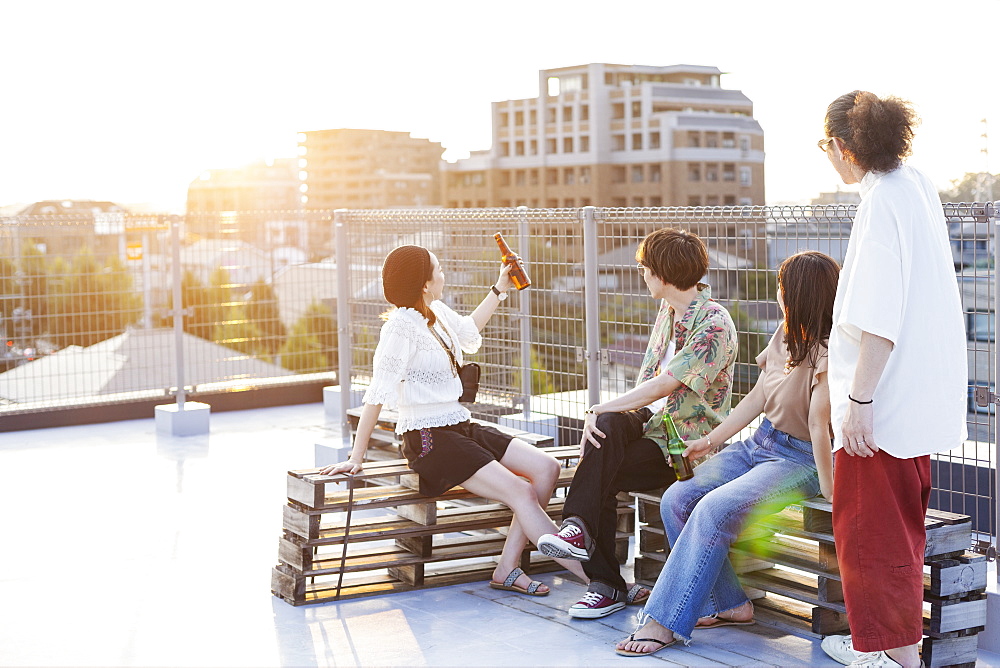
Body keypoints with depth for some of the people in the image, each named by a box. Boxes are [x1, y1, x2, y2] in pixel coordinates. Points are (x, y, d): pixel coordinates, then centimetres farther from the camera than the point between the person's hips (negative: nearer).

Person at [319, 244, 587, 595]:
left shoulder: (439, 313, 8)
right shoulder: (402, 326, -17)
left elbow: (469, 332, 33)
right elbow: (377, 395, -19)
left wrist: (499, 289, 32)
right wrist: (356, 457, -21)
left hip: (461, 427, 9)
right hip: (429, 438, -9)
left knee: (545, 468, -7)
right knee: (520, 492, -22)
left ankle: (507, 569, -6)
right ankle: (591, 578, -20)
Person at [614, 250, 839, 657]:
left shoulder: (828, 355, -20)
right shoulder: (786, 334, 7)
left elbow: (818, 426, -22)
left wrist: (829, 492, -22)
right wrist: (711, 440, 16)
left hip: (798, 459, -9)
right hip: (759, 442, 9)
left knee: (713, 511, -28)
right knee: (677, 499, -8)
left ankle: (666, 623, -20)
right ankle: (729, 605, 0)